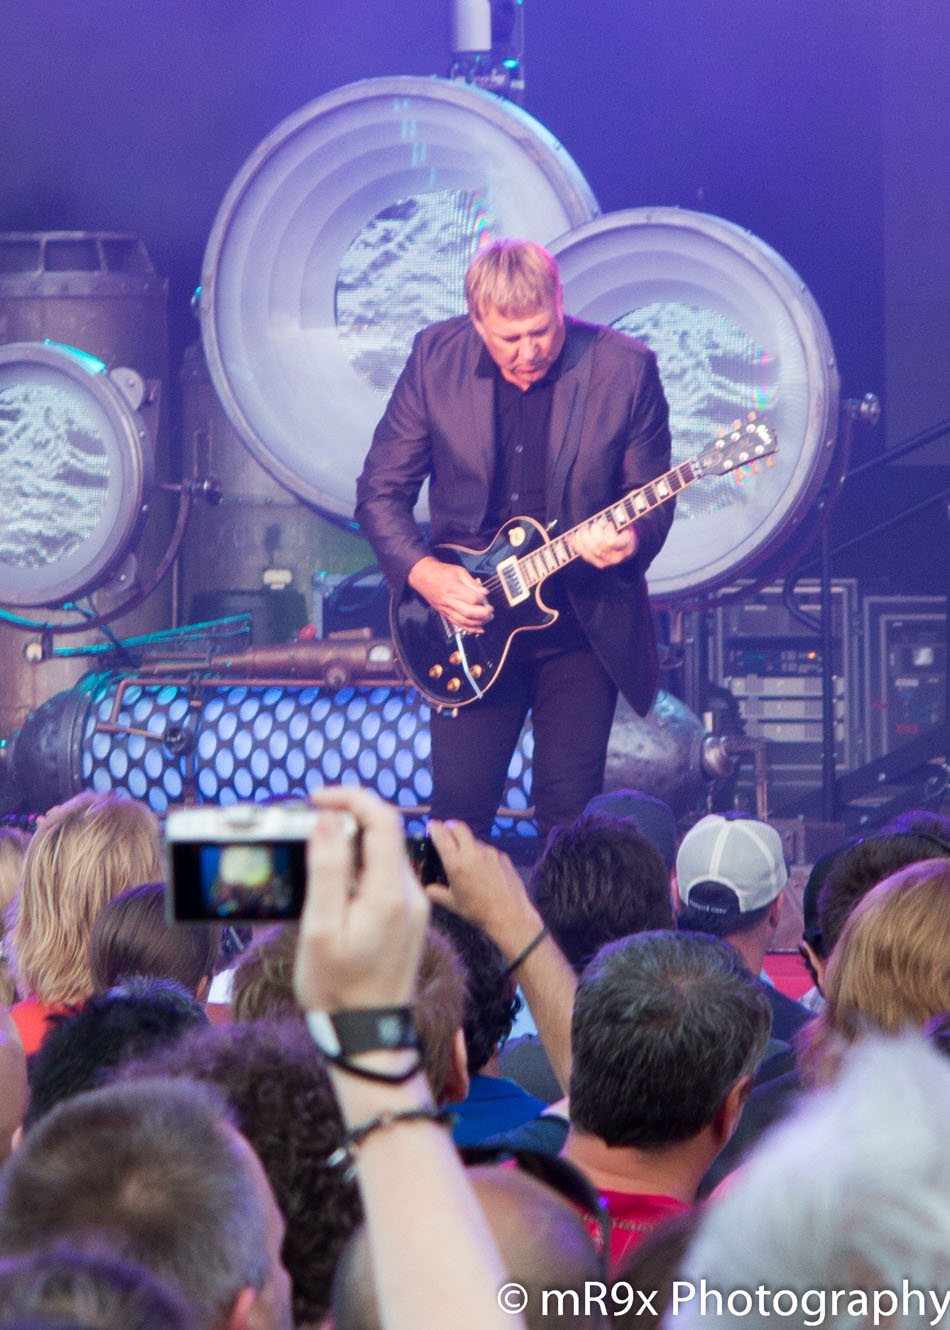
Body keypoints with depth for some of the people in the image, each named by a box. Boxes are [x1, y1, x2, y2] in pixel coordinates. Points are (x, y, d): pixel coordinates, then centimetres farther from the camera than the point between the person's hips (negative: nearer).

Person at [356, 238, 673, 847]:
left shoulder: (624, 368, -10)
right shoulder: (437, 357, -6)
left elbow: (654, 500, -4)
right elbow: (380, 491, 1)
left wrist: (630, 540, -26)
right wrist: (422, 571, -13)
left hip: (583, 625, -1)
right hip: (470, 619, 1)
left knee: (570, 814, 0)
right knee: (459, 809, 1)